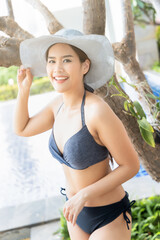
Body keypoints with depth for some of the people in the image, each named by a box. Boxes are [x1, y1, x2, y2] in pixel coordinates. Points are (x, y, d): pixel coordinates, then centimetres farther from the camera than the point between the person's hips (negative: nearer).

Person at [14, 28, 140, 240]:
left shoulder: (98, 111, -29)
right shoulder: (59, 103, -6)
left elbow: (131, 165, -20)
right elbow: (22, 129, 11)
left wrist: (84, 194, -23)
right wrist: (24, 88, -1)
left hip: (108, 217, -7)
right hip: (76, 210, 7)